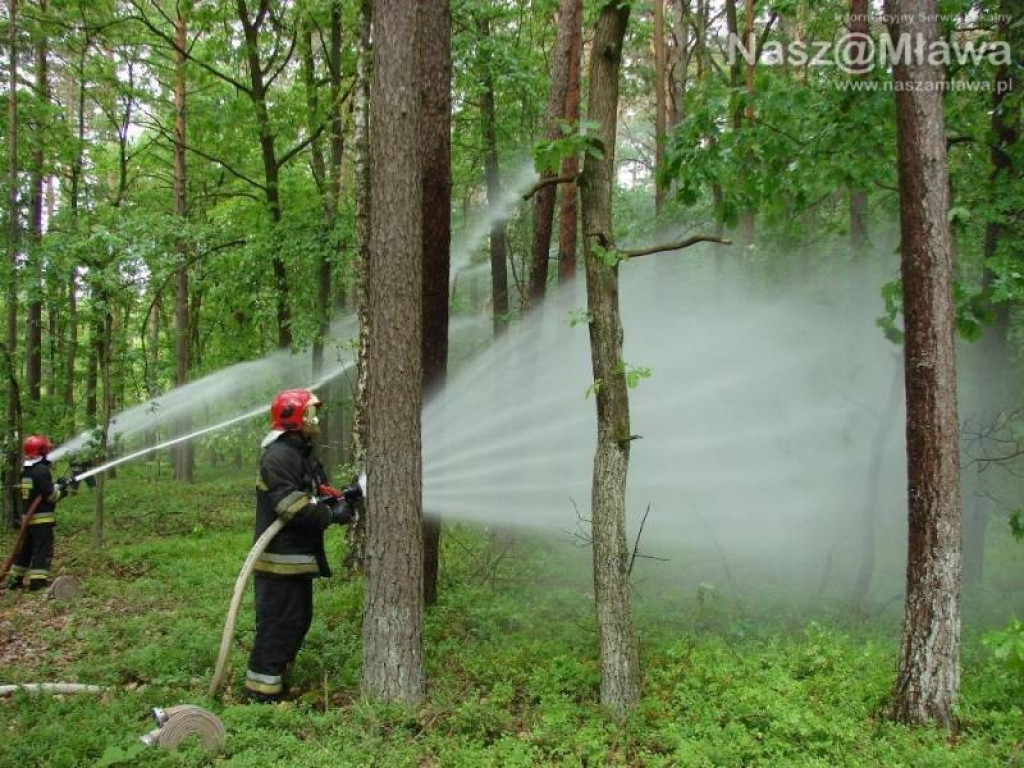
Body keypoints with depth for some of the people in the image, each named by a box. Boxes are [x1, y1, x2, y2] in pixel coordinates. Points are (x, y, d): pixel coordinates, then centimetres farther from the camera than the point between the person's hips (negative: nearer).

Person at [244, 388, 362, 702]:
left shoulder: (303, 453, 17)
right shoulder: (278, 455, -17)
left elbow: (317, 494, 18)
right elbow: (290, 504, -25)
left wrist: (344, 496, 1)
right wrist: (331, 515, -18)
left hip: (299, 556, 11)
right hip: (280, 557, -11)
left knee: (299, 618, 17)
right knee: (278, 621, -6)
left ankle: (275, 674, 28)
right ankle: (261, 687, 2)